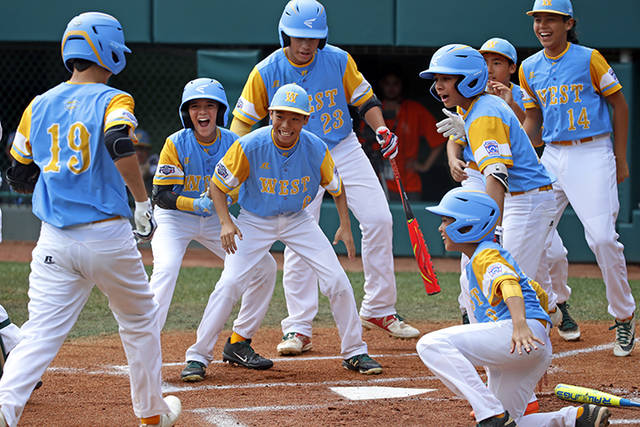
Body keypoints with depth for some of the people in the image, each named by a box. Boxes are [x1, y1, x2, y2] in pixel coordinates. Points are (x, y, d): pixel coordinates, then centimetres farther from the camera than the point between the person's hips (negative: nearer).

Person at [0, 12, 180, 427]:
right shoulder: (112, 100, -5)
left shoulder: (39, 106, 9)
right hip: (108, 235, -3)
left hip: (54, 243, 3)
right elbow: (120, 145, -26)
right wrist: (143, 200, -15)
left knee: (40, 335, -3)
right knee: (140, 324, 19)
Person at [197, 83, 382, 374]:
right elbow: (218, 185, -13)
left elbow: (335, 187, 2)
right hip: (255, 221, -2)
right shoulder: (249, 147, -24)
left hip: (298, 220, 2)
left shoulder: (316, 149, -17)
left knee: (338, 281, -6)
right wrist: (225, 223, -26)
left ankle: (354, 352, 12)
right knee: (229, 284, -18)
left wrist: (345, 226, -5)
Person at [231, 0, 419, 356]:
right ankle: (299, 328, -2)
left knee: (378, 220, -7)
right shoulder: (266, 73, -13)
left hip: (344, 150, 2)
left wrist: (381, 129, -14)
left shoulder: (338, 61, -9)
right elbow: (243, 120, -5)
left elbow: (364, 99, 4)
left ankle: (378, 310, 7)